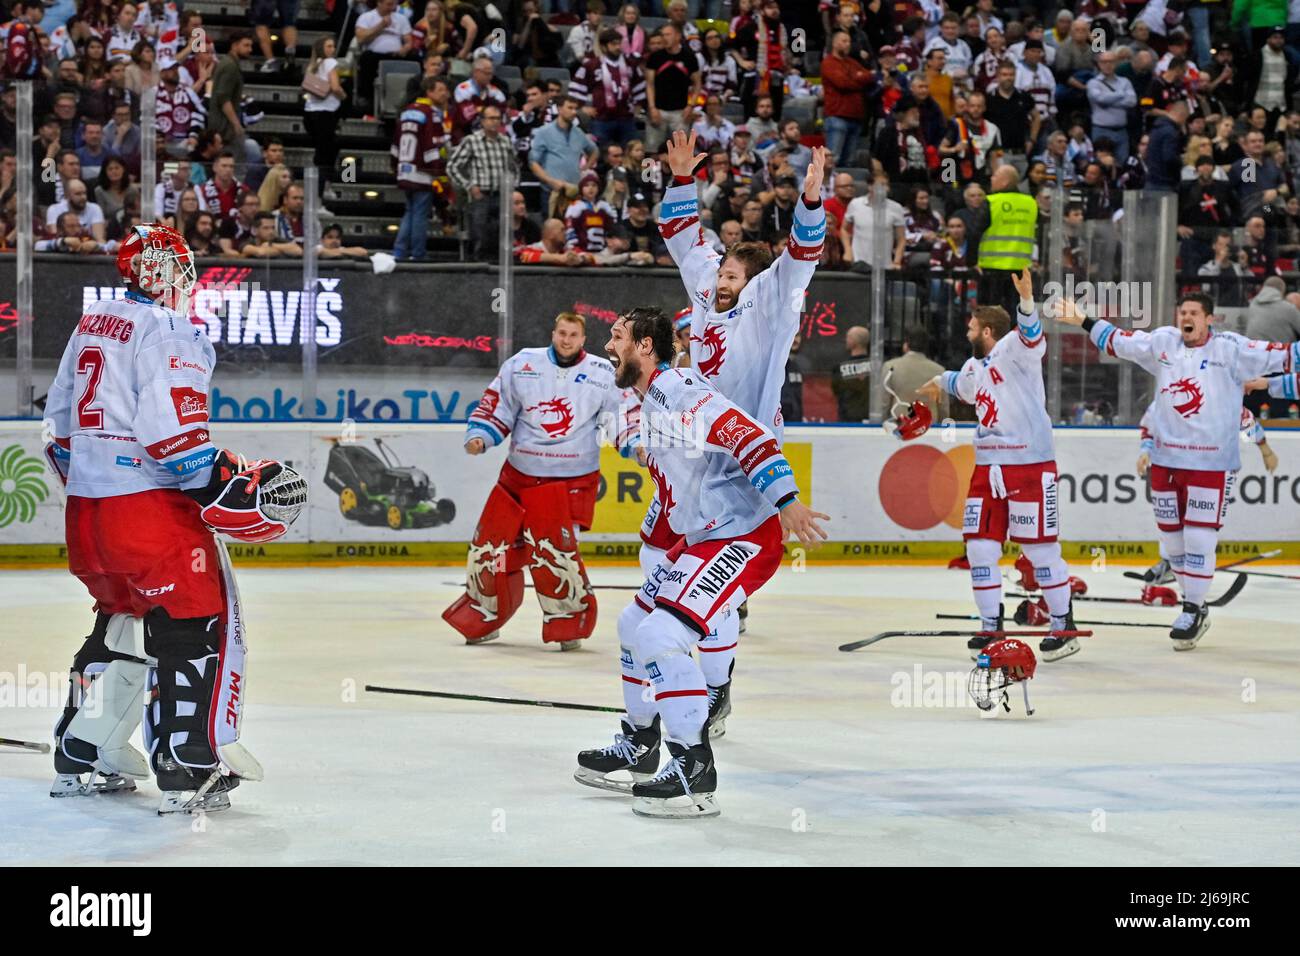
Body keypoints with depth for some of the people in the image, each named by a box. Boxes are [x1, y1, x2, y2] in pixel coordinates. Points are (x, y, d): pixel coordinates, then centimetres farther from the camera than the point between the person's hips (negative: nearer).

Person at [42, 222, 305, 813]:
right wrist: (223, 484, -17)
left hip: (85, 507, 9)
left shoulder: (90, 325, 16)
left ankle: (80, 760, 27)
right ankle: (188, 772, -11)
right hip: (148, 506, -9)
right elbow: (171, 427, -22)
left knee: (121, 620, 24)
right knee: (198, 625, -4)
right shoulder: (166, 331, -11)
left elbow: (59, 419, 21)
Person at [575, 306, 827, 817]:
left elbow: (747, 435, -28)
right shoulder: (651, 402, 14)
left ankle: (695, 770, -14)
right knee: (635, 623, 20)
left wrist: (786, 501, -33)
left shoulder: (680, 391, -19)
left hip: (745, 539, -11)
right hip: (703, 538, 11)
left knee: (660, 635, -21)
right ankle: (639, 748, 34)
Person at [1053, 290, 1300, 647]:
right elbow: (1119, 341, 19)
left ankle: (1192, 611, 4)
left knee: (1199, 536, -6)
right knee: (1172, 534, 11)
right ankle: (1194, 601, 26)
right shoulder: (1162, 342, 7)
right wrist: (1084, 322, 21)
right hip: (1166, 458, 5)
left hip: (1210, 461, -5)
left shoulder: (1230, 348, -8)